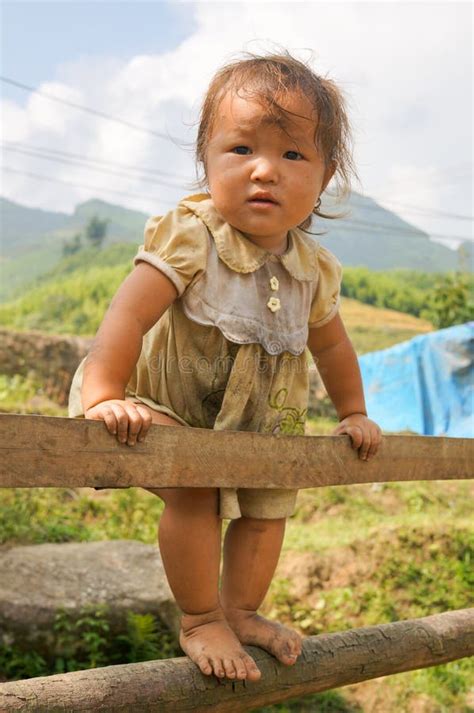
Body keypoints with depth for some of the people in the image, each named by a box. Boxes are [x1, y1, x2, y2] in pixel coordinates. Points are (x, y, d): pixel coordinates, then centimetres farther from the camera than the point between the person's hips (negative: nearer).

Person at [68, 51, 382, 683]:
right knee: (194, 492, -24)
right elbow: (128, 315, -32)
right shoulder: (191, 236, -26)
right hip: (168, 408, -6)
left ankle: (241, 611, 32)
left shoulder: (314, 269, -7)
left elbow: (330, 344, 11)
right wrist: (104, 397, -41)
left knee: (268, 505, 8)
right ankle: (199, 621, -1)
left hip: (256, 422, 6)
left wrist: (353, 414, 17)